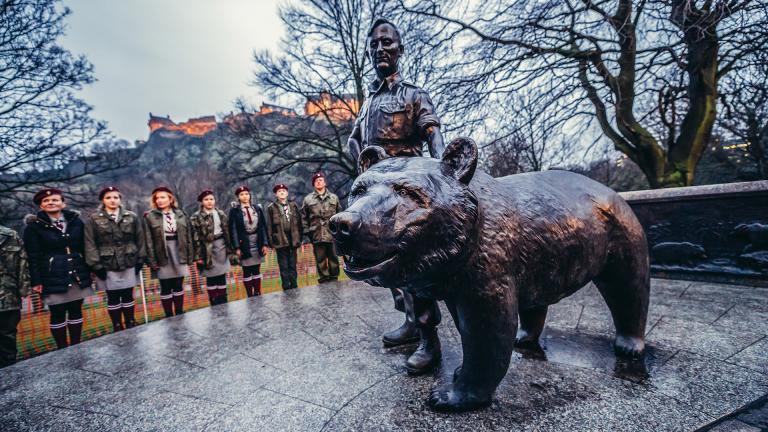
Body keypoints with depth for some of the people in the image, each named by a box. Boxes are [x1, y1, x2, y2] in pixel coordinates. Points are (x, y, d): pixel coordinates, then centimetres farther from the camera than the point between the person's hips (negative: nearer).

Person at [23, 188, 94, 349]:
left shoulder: (77, 222, 5)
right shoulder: (34, 226, -3)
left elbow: (85, 249, 8)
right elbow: (33, 257, -5)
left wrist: (90, 270, 6)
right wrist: (36, 281, -9)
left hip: (78, 276, 3)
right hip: (53, 278, -3)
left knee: (76, 311, 10)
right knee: (57, 314, 5)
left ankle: (76, 346, 22)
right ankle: (62, 349, 18)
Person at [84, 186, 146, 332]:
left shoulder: (132, 217, 4)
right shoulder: (93, 219, -2)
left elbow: (140, 240, 6)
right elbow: (90, 244, -4)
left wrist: (140, 260, 3)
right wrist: (96, 265, -8)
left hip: (129, 263, 1)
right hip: (107, 265, -1)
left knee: (128, 296, 10)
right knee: (113, 298, 7)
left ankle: (130, 324, 22)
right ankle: (117, 328, 19)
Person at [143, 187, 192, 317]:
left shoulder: (180, 214, 6)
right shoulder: (150, 216, -1)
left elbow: (188, 236, 6)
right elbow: (148, 241, -4)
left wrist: (190, 256, 2)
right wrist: (152, 261, -10)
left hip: (179, 254, 2)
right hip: (162, 256, -2)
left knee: (178, 286, 10)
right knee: (166, 288, 5)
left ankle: (180, 313, 21)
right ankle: (169, 316, 16)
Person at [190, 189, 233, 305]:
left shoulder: (221, 214, 9)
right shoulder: (196, 217, -5)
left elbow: (227, 232, 12)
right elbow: (195, 238, -8)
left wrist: (229, 248, 8)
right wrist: (198, 255, -13)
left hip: (221, 246, 4)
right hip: (208, 249, -3)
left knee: (222, 275, 8)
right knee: (211, 277, 2)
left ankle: (223, 301, 18)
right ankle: (214, 302, 12)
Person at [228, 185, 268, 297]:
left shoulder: (257, 208, 6)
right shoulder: (234, 210, -3)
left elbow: (263, 227, 4)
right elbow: (233, 230, -7)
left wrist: (264, 244, -2)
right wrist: (237, 247, -13)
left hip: (257, 244, 3)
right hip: (244, 245, -3)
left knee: (257, 270, 9)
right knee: (247, 271, 4)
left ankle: (258, 294, 18)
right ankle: (250, 296, 12)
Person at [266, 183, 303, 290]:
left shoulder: (293, 205, 9)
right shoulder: (271, 208, 2)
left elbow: (299, 222, 10)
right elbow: (269, 226, 0)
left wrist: (300, 237, 5)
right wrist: (271, 241, -5)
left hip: (293, 239, 2)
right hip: (280, 240, -2)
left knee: (293, 264, 8)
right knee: (284, 265, 2)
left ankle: (294, 284, 16)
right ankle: (286, 286, 9)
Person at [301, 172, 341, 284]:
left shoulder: (333, 197, 10)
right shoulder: (308, 199, 6)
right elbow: (303, 217, 7)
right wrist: (307, 231, 0)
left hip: (332, 234, 1)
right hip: (317, 235, -1)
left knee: (333, 257, 8)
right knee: (320, 259, 5)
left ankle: (334, 277, 20)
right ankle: (323, 278, 16)